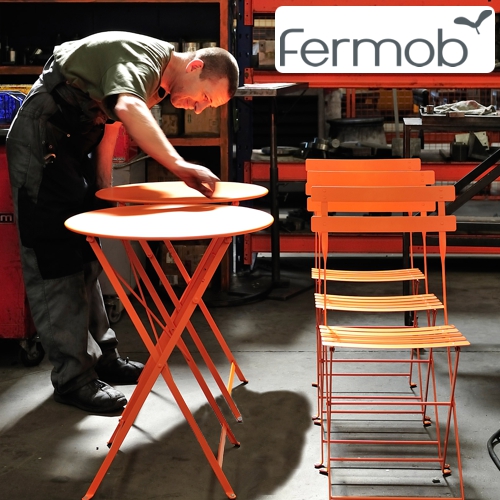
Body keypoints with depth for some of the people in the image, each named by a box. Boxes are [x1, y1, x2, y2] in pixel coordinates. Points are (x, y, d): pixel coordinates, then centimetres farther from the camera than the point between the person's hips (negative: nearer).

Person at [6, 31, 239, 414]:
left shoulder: (156, 82, 8)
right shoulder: (144, 56, -21)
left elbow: (110, 123, 10)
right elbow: (128, 109, -42)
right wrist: (180, 166, -47)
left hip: (70, 145, 10)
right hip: (39, 142, -10)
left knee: (84, 256, 14)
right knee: (57, 260, -9)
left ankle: (101, 356, 24)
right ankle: (72, 379, -3)